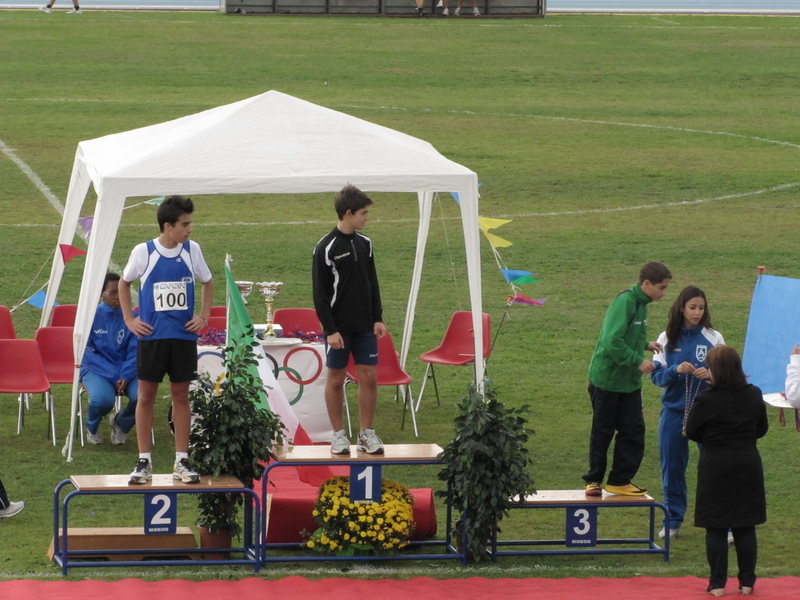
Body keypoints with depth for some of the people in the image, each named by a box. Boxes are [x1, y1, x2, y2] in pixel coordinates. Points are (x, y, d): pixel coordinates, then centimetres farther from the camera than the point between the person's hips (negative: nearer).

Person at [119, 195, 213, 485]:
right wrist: (129, 319, 4)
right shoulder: (143, 252, -5)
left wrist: (203, 317, 7)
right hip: (151, 336, -2)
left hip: (184, 335, 2)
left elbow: (207, 283, 17)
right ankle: (144, 461, 8)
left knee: (181, 395, 6)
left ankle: (181, 461, 11)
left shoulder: (192, 251, 1)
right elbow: (124, 284, 11)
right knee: (146, 395, 2)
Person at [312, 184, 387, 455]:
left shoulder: (364, 243, 7)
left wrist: (378, 318, 8)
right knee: (336, 378, 3)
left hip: (365, 326, 5)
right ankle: (338, 435, 12)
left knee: (368, 377, 3)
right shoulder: (326, 248, -10)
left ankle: (367, 433, 12)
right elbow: (320, 293, -10)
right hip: (339, 328, -5)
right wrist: (330, 329, -14)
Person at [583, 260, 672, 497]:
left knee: (633, 431, 3)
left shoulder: (640, 303, 8)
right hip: (607, 378, -8)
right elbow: (612, 342, -27)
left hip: (630, 382, 8)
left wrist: (645, 344, 1)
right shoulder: (625, 302, -20)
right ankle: (594, 479, 16)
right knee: (602, 432, 4)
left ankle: (620, 480, 11)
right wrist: (638, 360, -24)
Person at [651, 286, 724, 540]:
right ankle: (673, 521, 18)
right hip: (674, 411, 2)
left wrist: (711, 374, -21)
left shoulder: (714, 338, 0)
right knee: (672, 467, 6)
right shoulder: (667, 339, 5)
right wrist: (676, 370, -18)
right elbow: (656, 375, 1)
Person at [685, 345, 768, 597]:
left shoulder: (706, 400, -16)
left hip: (715, 466, -4)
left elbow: (692, 432, -5)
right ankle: (747, 582, 13)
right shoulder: (754, 395, -2)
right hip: (748, 465, 4)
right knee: (746, 527, 10)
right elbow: (762, 428, 10)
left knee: (716, 528, 3)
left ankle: (718, 584, 4)